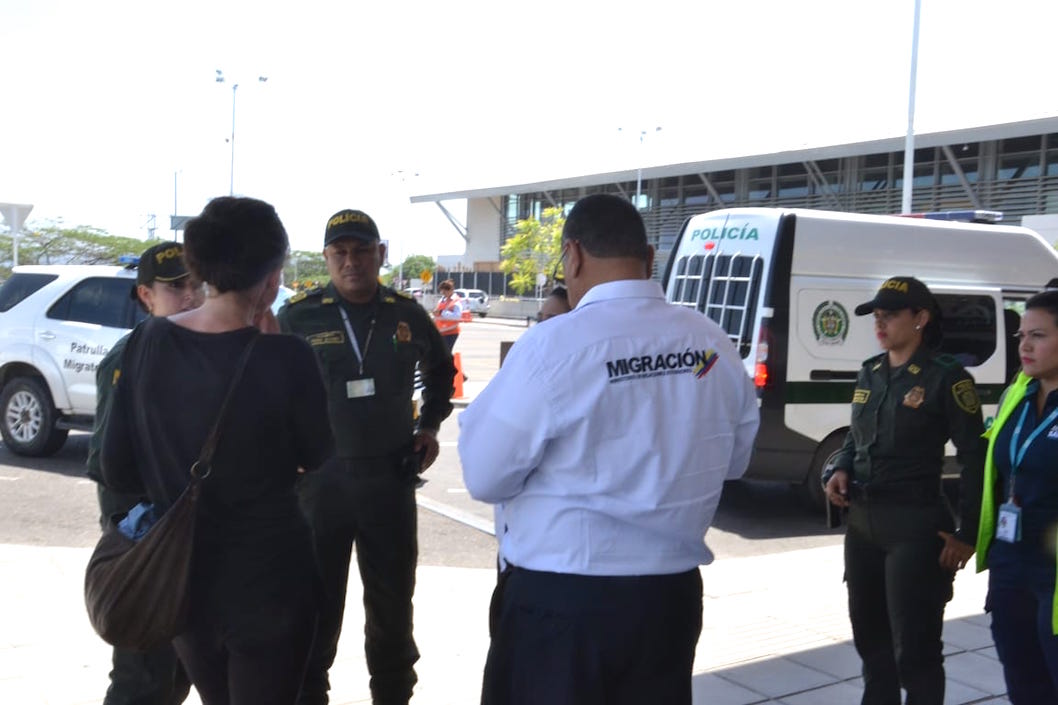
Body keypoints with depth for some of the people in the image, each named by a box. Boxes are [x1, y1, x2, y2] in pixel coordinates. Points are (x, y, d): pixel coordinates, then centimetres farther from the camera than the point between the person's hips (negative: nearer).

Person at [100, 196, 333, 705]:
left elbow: (117, 471, -3)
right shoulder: (285, 357, -22)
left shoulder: (147, 343, -10)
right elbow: (316, 457, -5)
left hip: (179, 577, 4)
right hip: (267, 581, -4)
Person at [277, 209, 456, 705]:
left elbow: (440, 371, 20)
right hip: (320, 474, -2)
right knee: (316, 598, 8)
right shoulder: (297, 317, -7)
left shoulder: (407, 315, 2)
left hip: (390, 474, 3)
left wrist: (430, 426, 11)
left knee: (392, 597, 15)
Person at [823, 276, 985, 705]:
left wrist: (968, 535, -12)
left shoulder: (946, 378, -10)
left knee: (914, 648, -1)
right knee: (869, 636, 20)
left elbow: (975, 459, -10)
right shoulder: (869, 373, 9)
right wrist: (840, 471, 0)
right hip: (862, 522, 7)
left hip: (915, 525, -7)